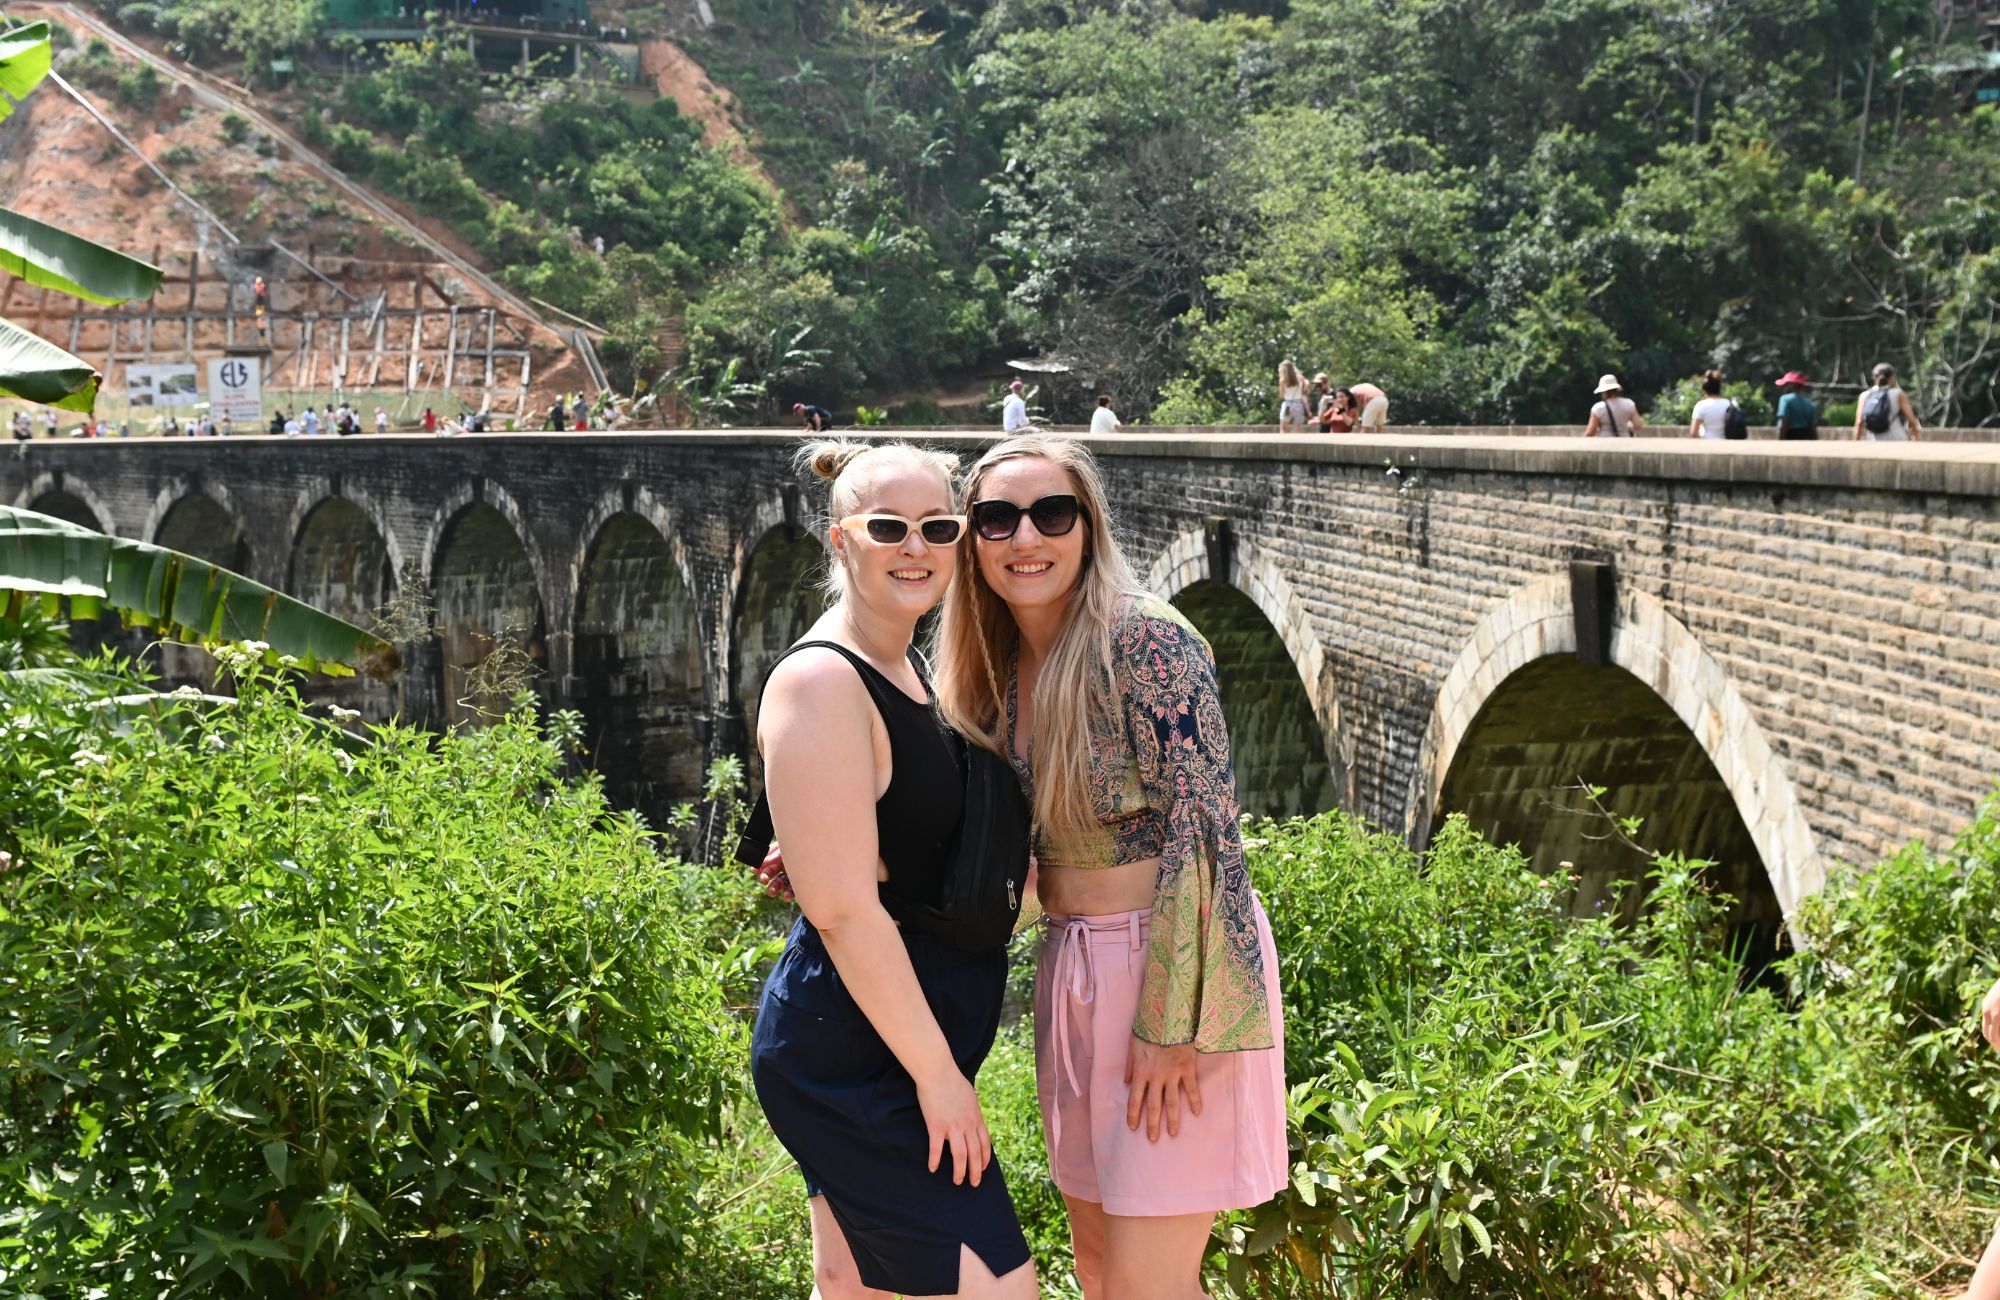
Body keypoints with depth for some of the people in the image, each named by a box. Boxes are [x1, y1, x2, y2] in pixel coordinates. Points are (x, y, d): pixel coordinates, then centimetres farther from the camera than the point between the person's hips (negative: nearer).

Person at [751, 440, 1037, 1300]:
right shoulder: (822, 683, -20)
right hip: (857, 1057, -10)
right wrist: (937, 1073, -19)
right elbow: (843, 908, -23)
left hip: (894, 1042, 10)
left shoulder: (907, 665, 10)